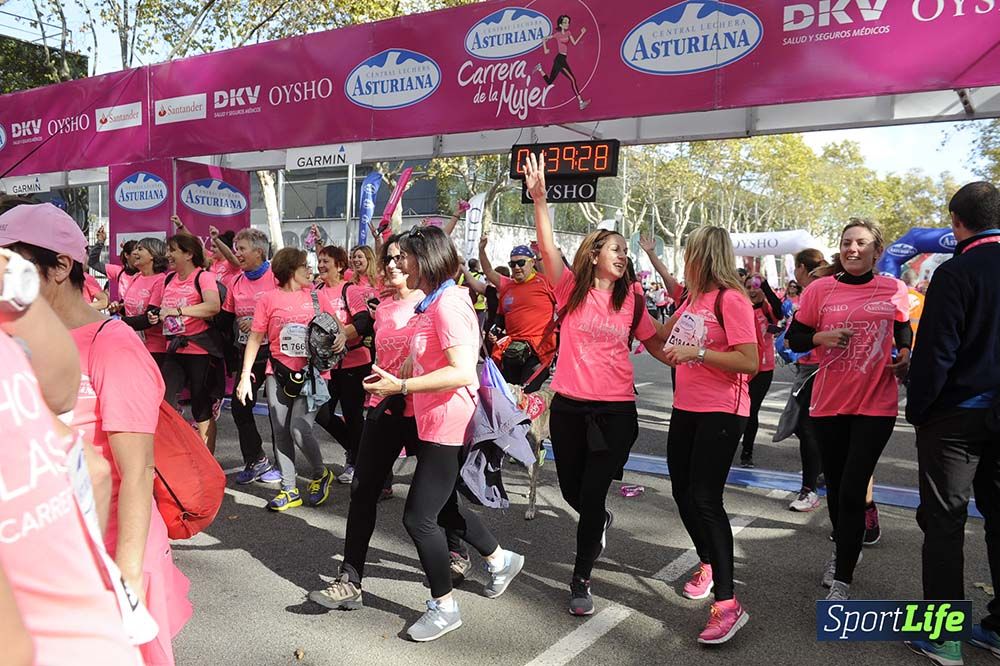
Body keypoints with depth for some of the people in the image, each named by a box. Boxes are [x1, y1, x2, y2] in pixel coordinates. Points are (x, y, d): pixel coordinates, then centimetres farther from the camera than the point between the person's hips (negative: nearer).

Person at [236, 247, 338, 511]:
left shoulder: (314, 295, 5)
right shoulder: (268, 298, 1)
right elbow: (255, 338, 3)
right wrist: (246, 375, -1)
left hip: (308, 372, -1)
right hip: (278, 373, 1)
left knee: (299, 429, -10)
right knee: (281, 432, 5)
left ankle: (321, 474, 15)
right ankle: (289, 490, 15)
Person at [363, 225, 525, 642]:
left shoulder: (449, 303, -20)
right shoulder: (434, 302, 12)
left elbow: (463, 373, -28)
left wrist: (402, 387, -27)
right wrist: (393, 380, 0)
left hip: (447, 426, -11)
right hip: (434, 423, 11)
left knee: (418, 517, -3)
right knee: (443, 509, 22)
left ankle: (444, 607, 14)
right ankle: (501, 560, 42)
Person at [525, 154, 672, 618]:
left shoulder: (631, 300, 4)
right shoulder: (571, 289, -1)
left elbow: (658, 344, 12)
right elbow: (547, 247, -14)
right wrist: (539, 199, -25)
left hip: (616, 411, 0)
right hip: (569, 406, 0)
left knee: (593, 494, -1)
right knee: (571, 488, 16)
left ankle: (581, 580, 17)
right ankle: (601, 522, 51)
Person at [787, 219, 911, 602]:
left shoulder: (894, 290, 1)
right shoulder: (820, 290, -2)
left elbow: (904, 330, 19)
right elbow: (795, 339, 2)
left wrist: (904, 354, -1)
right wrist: (822, 337, -18)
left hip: (876, 405, -1)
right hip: (829, 403, 1)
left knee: (852, 491, -7)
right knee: (835, 485, 14)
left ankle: (841, 581, 3)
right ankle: (843, 552, 40)